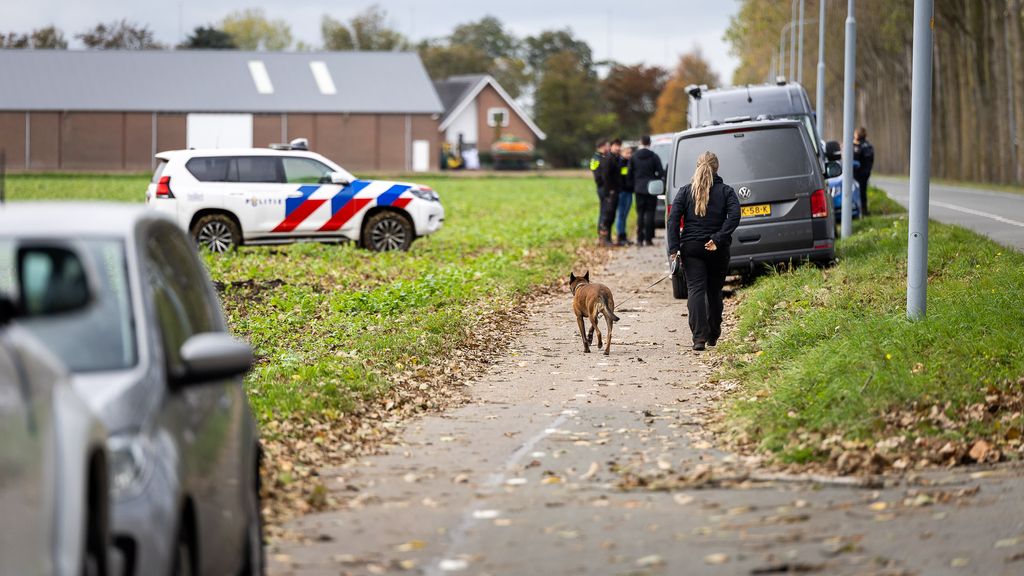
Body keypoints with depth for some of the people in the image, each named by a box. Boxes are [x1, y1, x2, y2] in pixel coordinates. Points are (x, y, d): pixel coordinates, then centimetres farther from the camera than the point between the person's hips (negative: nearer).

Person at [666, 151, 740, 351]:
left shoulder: (685, 191, 3)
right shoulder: (725, 191, 2)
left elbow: (673, 219, -6)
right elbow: (734, 216, -14)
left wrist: (674, 248, -8)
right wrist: (718, 239, -17)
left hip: (691, 247, -1)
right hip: (717, 251, 1)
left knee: (696, 290, -5)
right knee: (714, 291, 15)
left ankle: (699, 336, -20)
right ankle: (713, 335, 25)